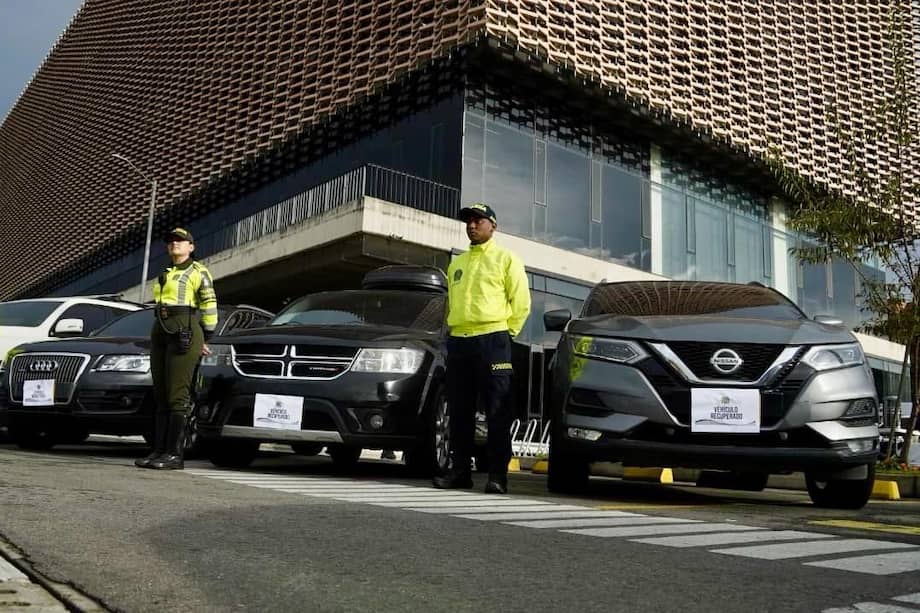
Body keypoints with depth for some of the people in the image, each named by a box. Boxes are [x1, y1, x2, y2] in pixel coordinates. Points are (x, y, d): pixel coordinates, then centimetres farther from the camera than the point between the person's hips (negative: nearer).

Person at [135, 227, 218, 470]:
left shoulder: (198, 270, 3)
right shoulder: (165, 274, 23)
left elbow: (210, 306, -2)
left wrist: (204, 339, 1)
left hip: (184, 332, -7)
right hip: (160, 333, 7)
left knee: (177, 395, -10)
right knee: (161, 396, 4)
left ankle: (174, 454, -10)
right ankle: (159, 450, 6)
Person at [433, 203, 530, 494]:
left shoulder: (505, 259, 5)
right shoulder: (457, 263, 22)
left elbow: (521, 302, 0)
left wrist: (505, 333, -3)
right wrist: (455, 330, 14)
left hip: (492, 340, -6)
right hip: (458, 341, 6)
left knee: (497, 411, -6)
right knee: (459, 412, 6)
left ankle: (498, 474, -4)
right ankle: (459, 470, 12)